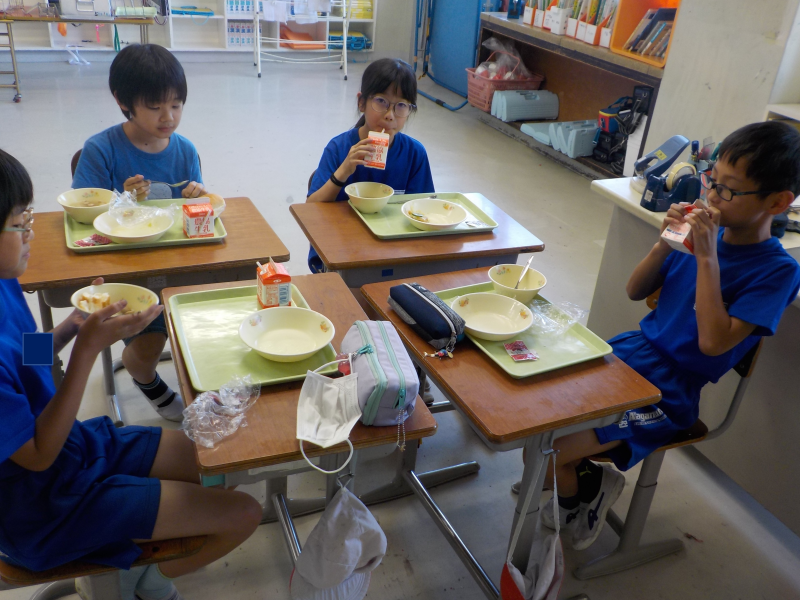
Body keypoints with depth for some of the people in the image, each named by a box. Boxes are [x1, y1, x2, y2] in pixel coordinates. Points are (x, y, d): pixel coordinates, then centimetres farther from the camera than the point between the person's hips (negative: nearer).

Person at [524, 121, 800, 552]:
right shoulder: (705, 231, 4)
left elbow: (713, 342, -24)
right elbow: (635, 291, 11)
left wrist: (706, 258, -21)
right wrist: (665, 243, -6)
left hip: (667, 392, -6)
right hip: (628, 353, 6)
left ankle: (591, 486, 15)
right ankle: (574, 488, 18)